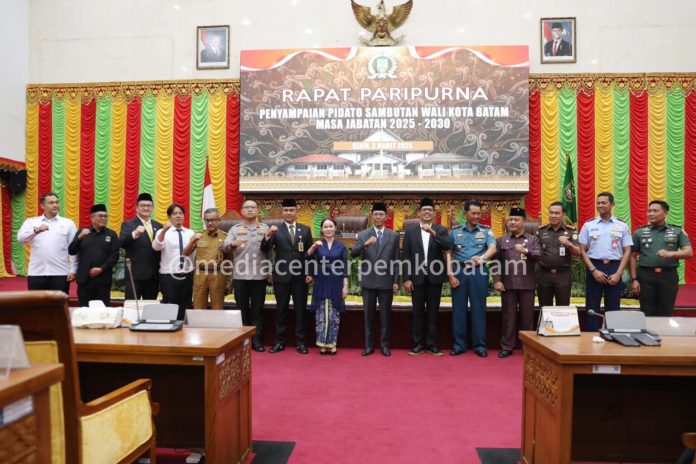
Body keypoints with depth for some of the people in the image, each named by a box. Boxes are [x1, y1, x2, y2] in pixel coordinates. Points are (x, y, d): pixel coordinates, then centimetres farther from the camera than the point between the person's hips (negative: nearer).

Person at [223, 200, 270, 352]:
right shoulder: (235, 229, 7)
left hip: (260, 275, 0)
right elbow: (225, 247, -4)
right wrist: (233, 244, -26)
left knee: (257, 308, 5)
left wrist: (270, 271, -2)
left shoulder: (265, 228, 8)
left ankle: (256, 338, 14)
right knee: (242, 308, 7)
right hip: (240, 275, 0)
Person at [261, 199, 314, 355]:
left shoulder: (305, 230, 6)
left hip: (300, 277, 1)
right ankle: (280, 341, 18)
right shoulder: (276, 230, 1)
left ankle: (300, 342, 15)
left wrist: (310, 273, -1)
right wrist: (268, 235, -29)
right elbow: (264, 249, -10)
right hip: (282, 276, -1)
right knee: (281, 309, 8)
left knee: (300, 310, 6)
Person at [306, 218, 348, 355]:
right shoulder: (317, 245, 4)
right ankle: (322, 343, 12)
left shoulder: (341, 246, 4)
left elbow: (344, 268, 3)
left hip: (336, 285, 0)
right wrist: (314, 246, -32)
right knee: (321, 315, 3)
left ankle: (332, 344, 14)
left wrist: (345, 286, -4)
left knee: (334, 316, 5)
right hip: (321, 284, 0)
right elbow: (307, 256, -16)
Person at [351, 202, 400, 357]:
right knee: (368, 315, 8)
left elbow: (396, 260, 4)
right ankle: (369, 345, 18)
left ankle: (384, 345, 17)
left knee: (385, 315, 6)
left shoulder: (394, 236, 4)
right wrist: (365, 244, -27)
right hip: (368, 282, 0)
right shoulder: (362, 235, 3)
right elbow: (353, 253, -10)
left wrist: (396, 281, -1)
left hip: (386, 282, 0)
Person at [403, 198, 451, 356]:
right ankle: (418, 344, 15)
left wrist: (433, 232, -27)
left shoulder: (441, 230, 5)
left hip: (435, 277, 0)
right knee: (417, 312, 6)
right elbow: (406, 257, 1)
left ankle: (432, 344, 15)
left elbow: (447, 246, -14)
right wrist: (406, 278, -5)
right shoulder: (410, 231, 4)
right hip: (417, 278, 0)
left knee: (433, 312, 7)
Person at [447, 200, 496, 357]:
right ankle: (459, 344, 13)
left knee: (478, 308, 3)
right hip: (459, 272, 1)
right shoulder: (455, 231, 8)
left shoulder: (486, 231, 6)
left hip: (479, 272, -1)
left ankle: (480, 345, 12)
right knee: (458, 308, 4)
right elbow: (449, 254, 9)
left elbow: (492, 248, -11)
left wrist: (482, 258, -31)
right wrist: (450, 274, -2)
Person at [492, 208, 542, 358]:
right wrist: (496, 280, -6)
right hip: (508, 284, 0)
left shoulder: (533, 239, 7)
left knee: (527, 316, 7)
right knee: (508, 316, 5)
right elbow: (495, 261, 3)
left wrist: (526, 251, -25)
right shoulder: (501, 240, 8)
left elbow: (538, 256, -6)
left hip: (527, 284, 0)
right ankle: (506, 346, 13)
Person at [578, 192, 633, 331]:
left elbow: (627, 251, 4)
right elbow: (583, 251, 2)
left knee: (613, 307, 6)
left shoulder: (622, 226, 4)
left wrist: (618, 274, -6)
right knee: (592, 307, 3)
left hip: (614, 268, 1)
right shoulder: (588, 225, 3)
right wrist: (593, 270, -9)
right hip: (594, 268, 0)